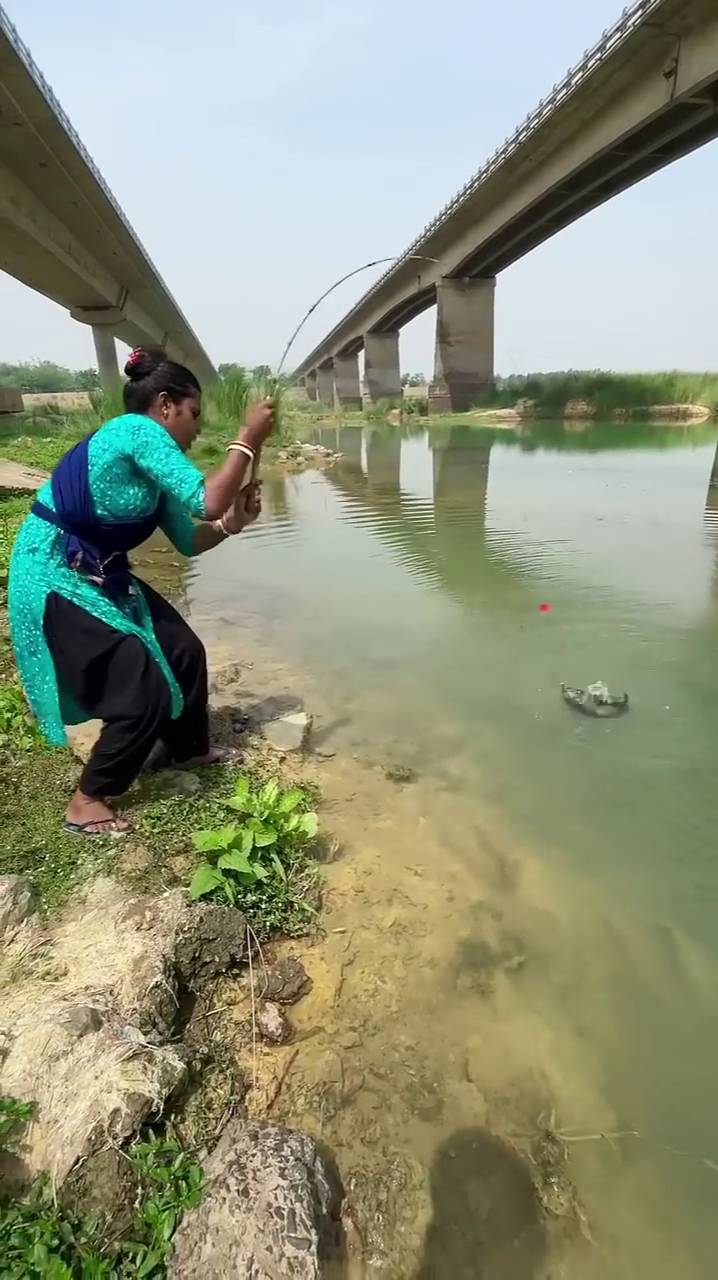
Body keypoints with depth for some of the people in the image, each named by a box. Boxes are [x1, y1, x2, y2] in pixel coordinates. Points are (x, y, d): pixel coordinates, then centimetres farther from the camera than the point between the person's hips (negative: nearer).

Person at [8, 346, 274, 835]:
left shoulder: (152, 469, 10)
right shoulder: (136, 430, -18)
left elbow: (189, 540, 13)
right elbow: (206, 501, -27)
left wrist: (233, 522, -3)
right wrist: (247, 440, -17)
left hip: (101, 576, 10)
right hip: (54, 579, -10)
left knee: (184, 651, 12)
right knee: (143, 692, -8)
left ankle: (190, 749, 35)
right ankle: (87, 802, 12)